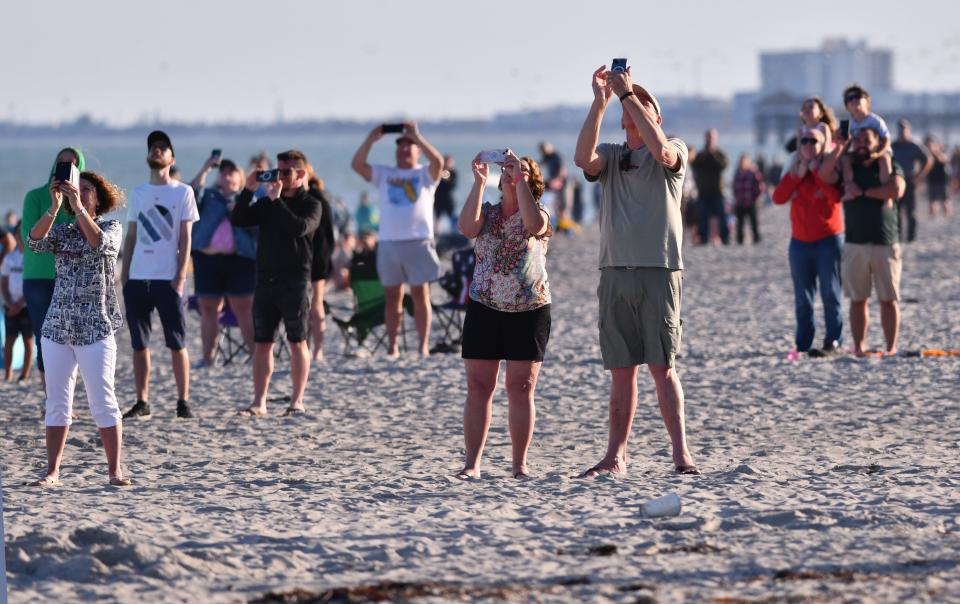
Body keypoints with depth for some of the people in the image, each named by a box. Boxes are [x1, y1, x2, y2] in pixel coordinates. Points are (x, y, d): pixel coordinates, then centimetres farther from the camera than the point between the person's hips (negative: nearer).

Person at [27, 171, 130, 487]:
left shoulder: (111, 227, 4)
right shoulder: (61, 230, 11)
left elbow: (99, 243, -19)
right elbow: (35, 241, -9)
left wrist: (78, 208, -23)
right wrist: (55, 207, -21)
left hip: (96, 329, -4)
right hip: (57, 327, 4)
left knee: (103, 401, -5)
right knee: (57, 402, 4)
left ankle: (115, 470, 0)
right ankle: (52, 470, 7)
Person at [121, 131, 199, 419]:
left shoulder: (183, 192, 2)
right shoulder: (138, 193, 14)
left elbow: (185, 239, -1)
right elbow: (131, 238, 15)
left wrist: (180, 277, -10)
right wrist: (124, 276, 7)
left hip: (168, 279, -4)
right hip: (137, 278, 4)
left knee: (177, 343, -3)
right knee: (139, 343, 4)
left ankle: (183, 401, 1)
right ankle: (142, 401, 9)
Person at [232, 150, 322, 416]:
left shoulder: (310, 204, -1)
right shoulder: (266, 203, 13)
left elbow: (300, 227, -20)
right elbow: (238, 220, 4)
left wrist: (276, 201, -18)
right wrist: (248, 190, -5)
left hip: (295, 281, -5)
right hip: (266, 279, 5)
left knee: (297, 342, 0)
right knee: (262, 342, 3)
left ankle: (297, 401, 5)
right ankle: (259, 402, 5)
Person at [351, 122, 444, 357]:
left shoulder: (425, 174, 7)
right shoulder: (384, 174, 15)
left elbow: (438, 161, -14)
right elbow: (357, 164, 5)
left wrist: (417, 137, -16)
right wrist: (371, 139, -5)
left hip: (418, 241, -3)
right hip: (388, 242, 3)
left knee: (420, 295, -3)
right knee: (392, 297, 5)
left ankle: (424, 345, 0)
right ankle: (392, 346, 9)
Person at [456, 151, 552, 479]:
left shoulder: (538, 213, 2)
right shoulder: (488, 212, 9)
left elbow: (534, 224, -23)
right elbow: (467, 227, -13)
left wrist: (521, 178, -21)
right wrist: (479, 182, -15)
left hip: (530, 310, -2)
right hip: (484, 308, 2)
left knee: (521, 388, 0)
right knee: (478, 387, -1)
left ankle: (520, 464, 6)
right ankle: (472, 464, 1)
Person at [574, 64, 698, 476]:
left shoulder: (674, 152, 7)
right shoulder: (611, 157, 16)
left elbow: (661, 150, -18)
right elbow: (584, 157, -6)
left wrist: (628, 93, -17)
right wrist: (600, 102, -13)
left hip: (658, 271, -4)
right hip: (615, 271, 4)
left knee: (662, 366, -7)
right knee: (621, 369, 5)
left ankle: (681, 453, -5)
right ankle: (615, 455, 7)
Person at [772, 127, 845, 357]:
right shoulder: (793, 171, 11)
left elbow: (836, 195, -20)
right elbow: (778, 198, -3)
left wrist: (816, 170, -15)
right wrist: (798, 175, -9)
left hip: (828, 240, -4)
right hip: (800, 241, 4)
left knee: (830, 294, -5)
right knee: (802, 298, 4)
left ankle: (833, 342, -3)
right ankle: (803, 345, 6)